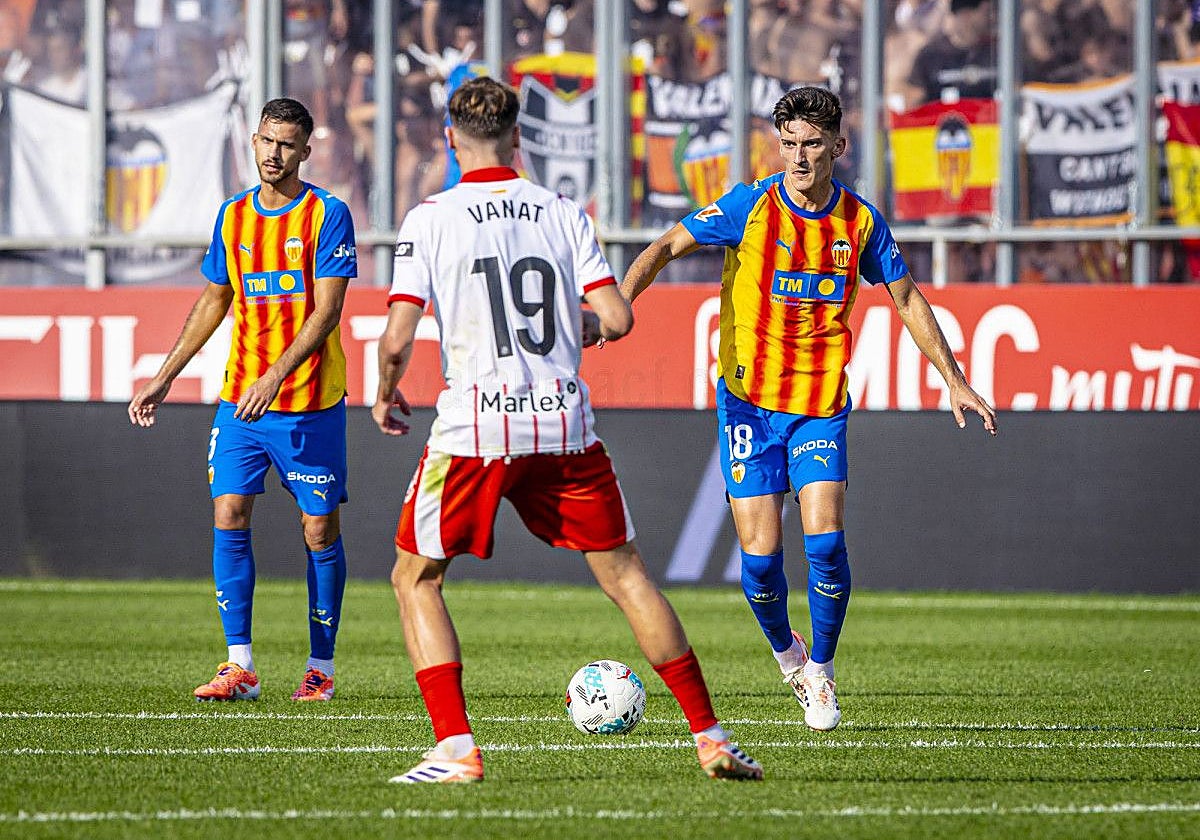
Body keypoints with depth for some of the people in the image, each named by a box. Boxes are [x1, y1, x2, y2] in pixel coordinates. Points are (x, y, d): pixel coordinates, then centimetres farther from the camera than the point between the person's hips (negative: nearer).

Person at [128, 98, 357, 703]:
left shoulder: (328, 215, -6)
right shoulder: (233, 216, 10)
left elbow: (326, 311, -13)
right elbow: (212, 303, 20)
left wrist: (275, 376, -24)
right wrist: (162, 381, 17)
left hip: (310, 403, -4)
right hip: (240, 399, 5)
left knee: (320, 530, 1)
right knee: (228, 517, -6)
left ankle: (320, 667, 11)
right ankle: (240, 667, -2)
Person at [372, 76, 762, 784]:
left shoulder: (430, 219, -3)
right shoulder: (564, 213, 5)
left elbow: (397, 339, -8)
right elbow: (617, 319, -1)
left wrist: (386, 396, 12)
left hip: (474, 430, -3)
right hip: (566, 424, 3)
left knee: (415, 579, 12)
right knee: (624, 573, 12)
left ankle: (456, 749, -2)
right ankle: (710, 738, 11)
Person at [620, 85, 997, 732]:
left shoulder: (860, 221, 0)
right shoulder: (750, 208, -9)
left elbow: (906, 298, 12)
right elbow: (667, 246, -3)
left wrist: (954, 381, 11)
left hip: (822, 403, 1)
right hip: (749, 399, -1)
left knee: (825, 539, -14)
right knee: (761, 553, -6)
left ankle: (820, 669, 7)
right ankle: (786, 653, 24)